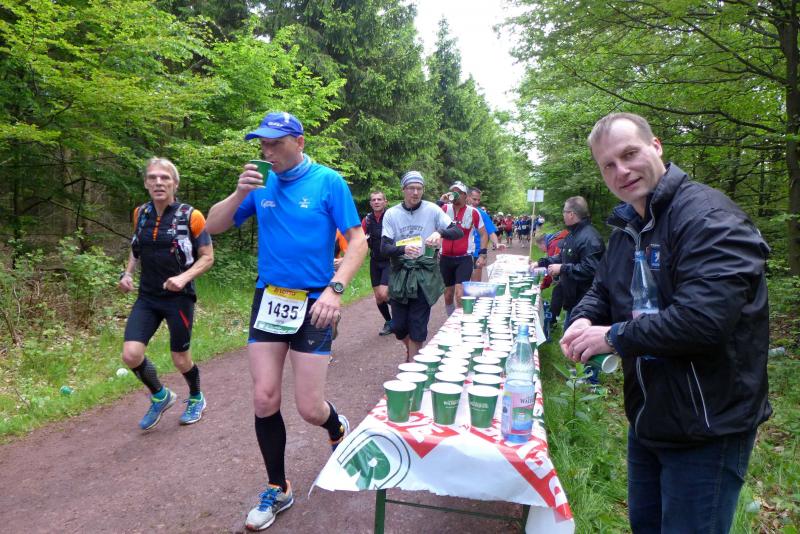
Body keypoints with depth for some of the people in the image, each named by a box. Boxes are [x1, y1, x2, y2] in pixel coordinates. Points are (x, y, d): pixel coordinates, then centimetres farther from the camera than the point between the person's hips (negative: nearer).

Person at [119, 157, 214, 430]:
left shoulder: (190, 216, -12)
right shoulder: (140, 213, 3)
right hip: (147, 297, 4)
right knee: (131, 354, -10)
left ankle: (196, 399, 38)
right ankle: (160, 396, 20)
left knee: (180, 359, 7)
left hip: (179, 298, -4)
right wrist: (127, 273, 2)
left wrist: (184, 277, -23)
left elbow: (207, 257, -7)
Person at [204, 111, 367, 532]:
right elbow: (213, 227, 8)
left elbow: (358, 241, -8)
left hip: (313, 304, -4)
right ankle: (278, 489, 25)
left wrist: (335, 290, -21)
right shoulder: (261, 185, 5)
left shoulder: (328, 182, -6)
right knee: (264, 400, 4)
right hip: (268, 299, 4)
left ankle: (339, 431, 37)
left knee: (309, 408, 0)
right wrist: (240, 193, -10)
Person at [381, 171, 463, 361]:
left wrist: (440, 233, -27)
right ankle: (411, 349, 41)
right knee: (398, 327, 7)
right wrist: (403, 249, -28)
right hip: (400, 274, 2)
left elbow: (459, 232, -6)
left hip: (425, 275, -1)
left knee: (417, 326, -1)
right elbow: (384, 248, -7)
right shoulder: (391, 213, -2)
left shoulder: (432, 210, -4)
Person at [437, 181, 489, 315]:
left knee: (460, 294, -14)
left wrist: (482, 254, -4)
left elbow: (483, 234, 4)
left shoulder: (473, 212, -4)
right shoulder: (444, 208, 0)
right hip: (445, 258, 3)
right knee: (448, 295, 15)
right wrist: (440, 202, -20)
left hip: (464, 259, -3)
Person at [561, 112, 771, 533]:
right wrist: (584, 319, -8)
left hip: (707, 431, -8)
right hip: (648, 418, 9)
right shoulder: (627, 228, 7)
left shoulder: (709, 217, -22)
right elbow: (602, 289, 15)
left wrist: (614, 337, -22)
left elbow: (704, 319, -33)